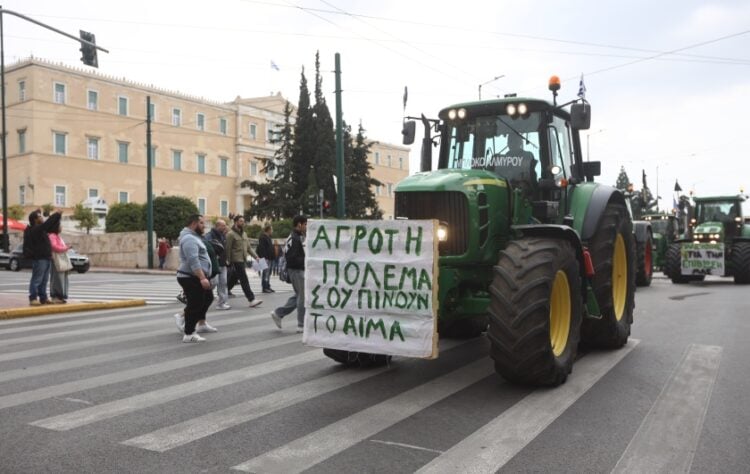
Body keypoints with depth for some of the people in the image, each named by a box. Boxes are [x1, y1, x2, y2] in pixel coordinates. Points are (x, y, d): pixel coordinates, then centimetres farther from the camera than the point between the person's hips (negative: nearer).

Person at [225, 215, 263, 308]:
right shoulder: (231, 234, -9)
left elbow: (248, 247, 19)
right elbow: (228, 249, -12)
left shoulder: (243, 234, 17)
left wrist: (255, 256, 8)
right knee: (244, 280, -8)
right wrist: (229, 261, -13)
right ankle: (251, 299, -8)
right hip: (236, 261, -8)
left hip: (243, 260, 8)